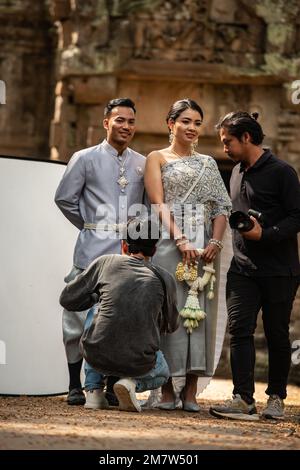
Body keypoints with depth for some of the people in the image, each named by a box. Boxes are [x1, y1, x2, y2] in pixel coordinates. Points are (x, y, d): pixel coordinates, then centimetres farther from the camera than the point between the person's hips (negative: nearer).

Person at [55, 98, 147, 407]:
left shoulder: (142, 164, 13)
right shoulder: (85, 159, 4)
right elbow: (64, 198, 4)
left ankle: (113, 385, 9)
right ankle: (76, 386, 5)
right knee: (82, 315, -4)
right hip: (94, 251, -3)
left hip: (130, 252, 3)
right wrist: (90, 227, 6)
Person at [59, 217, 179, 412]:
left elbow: (67, 299, 8)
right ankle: (131, 383, 0)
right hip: (138, 363, -1)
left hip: (97, 357, 1)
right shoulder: (164, 279, 5)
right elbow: (171, 326, 21)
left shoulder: (106, 262, 2)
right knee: (161, 373, 36)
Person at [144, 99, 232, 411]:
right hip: (168, 242, -3)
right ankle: (167, 389, -3)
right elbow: (159, 204, -2)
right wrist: (180, 240, -16)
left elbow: (222, 207, 12)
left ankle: (191, 391, -2)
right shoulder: (157, 159, 9)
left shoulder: (208, 164, 20)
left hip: (203, 246, 3)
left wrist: (216, 242, -6)